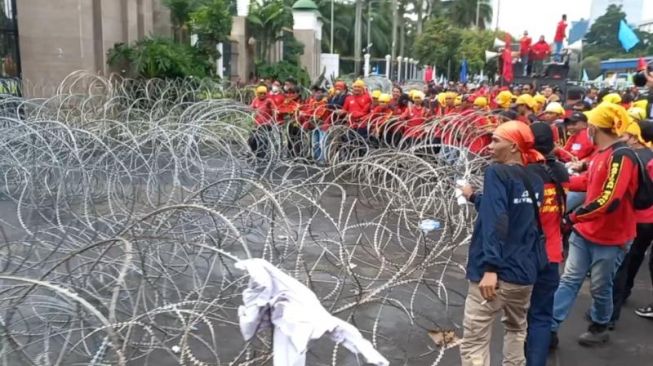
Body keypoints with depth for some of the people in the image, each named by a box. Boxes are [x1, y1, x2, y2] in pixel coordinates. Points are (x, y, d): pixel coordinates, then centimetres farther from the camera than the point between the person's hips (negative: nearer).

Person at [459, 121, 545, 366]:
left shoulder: (497, 172, -10)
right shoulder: (534, 180, 11)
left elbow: (496, 221, -23)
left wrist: (490, 267, -28)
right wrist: (474, 197, 30)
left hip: (496, 272, -7)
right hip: (525, 270, 8)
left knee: (474, 341, -2)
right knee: (516, 328, 29)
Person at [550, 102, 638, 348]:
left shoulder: (621, 156, -21)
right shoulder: (601, 153, 8)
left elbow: (608, 201, -29)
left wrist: (573, 217, -23)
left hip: (610, 237, -8)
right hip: (585, 231, 8)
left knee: (600, 287, 9)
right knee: (569, 280, 6)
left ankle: (600, 329, 31)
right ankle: (550, 328, 9)